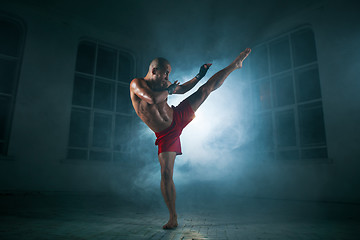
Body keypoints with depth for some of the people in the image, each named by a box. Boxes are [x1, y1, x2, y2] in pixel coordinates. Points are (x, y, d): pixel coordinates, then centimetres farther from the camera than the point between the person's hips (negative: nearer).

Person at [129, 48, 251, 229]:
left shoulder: (162, 84, 4)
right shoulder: (136, 84, -14)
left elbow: (182, 89, 20)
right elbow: (153, 99, -33)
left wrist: (199, 75, 14)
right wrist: (169, 89, -17)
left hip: (178, 117, 5)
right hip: (166, 134, -5)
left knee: (207, 88, 8)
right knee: (166, 175, -10)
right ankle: (173, 218, 3)